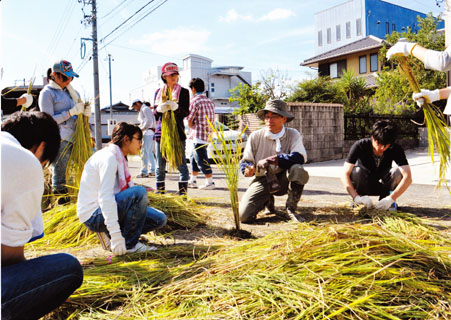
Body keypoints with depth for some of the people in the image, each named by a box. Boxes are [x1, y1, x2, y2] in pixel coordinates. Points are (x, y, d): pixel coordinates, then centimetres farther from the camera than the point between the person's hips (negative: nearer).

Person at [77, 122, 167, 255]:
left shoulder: (120, 159, 14)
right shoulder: (108, 157, -17)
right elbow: (104, 196, -26)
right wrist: (115, 234, -31)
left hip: (109, 209, 9)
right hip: (94, 216, -9)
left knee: (159, 219, 1)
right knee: (139, 192, -30)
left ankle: (107, 234, 4)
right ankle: (130, 244, -17)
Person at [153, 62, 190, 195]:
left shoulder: (183, 92, 6)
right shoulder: (159, 92, 15)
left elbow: (185, 113, -3)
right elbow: (155, 114, 10)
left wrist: (176, 107, -23)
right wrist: (160, 109, -13)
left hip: (177, 131, -3)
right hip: (161, 132, 3)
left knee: (181, 164, -6)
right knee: (160, 165, 5)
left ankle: (183, 191, 0)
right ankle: (160, 191, 14)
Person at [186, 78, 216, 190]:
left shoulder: (194, 101, -12)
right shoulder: (209, 101, 13)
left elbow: (190, 122, -11)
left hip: (199, 135, -9)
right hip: (208, 133, 9)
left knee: (201, 159, -3)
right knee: (193, 157, 18)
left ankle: (210, 182, -1)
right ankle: (193, 181, 25)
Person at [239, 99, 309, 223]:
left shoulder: (292, 134, -4)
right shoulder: (255, 136, -3)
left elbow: (300, 157, -20)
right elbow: (245, 161, 2)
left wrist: (272, 160, -27)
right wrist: (248, 168, -23)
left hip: (283, 181, -1)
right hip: (262, 180, 1)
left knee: (298, 170, -34)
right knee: (244, 216, -17)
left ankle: (290, 210, -11)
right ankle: (267, 200, 18)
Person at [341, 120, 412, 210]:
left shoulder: (396, 149, -22)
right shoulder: (360, 146, -26)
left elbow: (408, 177, -30)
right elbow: (345, 175, -32)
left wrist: (391, 198, -43)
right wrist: (356, 197, -45)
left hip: (382, 185, 1)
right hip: (363, 186, -1)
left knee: (397, 172, -29)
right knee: (356, 171, -34)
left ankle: (384, 200, -7)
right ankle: (359, 203, -10)